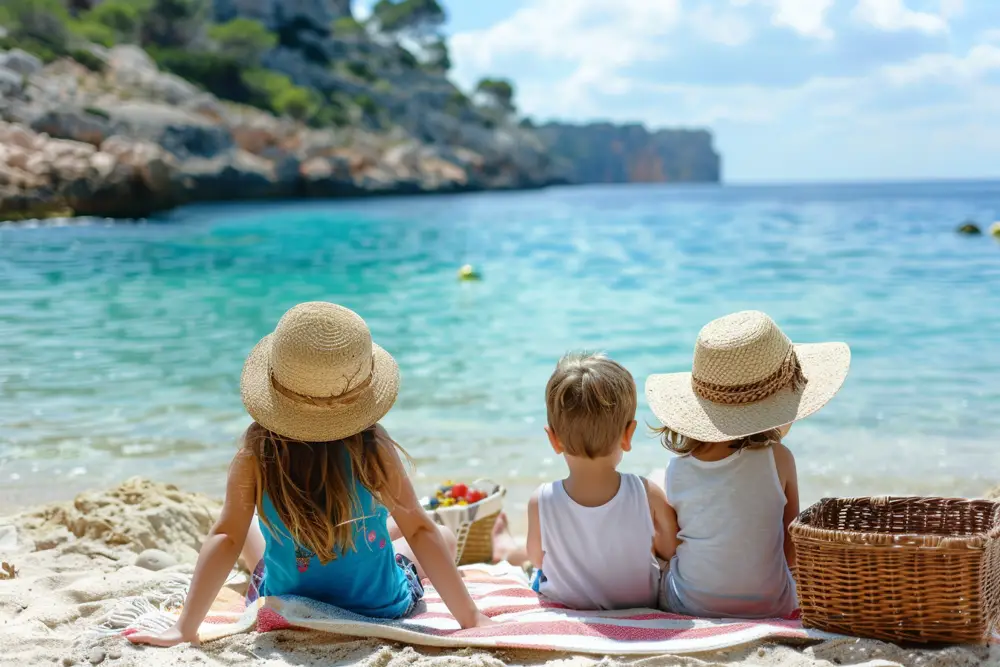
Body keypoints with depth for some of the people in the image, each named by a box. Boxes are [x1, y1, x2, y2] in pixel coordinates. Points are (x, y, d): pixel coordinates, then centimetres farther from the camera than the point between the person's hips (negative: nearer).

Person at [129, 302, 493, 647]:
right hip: (381, 608, -1)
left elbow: (226, 537, -23)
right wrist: (472, 618, -17)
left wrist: (184, 627, -17)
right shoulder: (374, 449, -25)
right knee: (446, 540, 29)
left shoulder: (254, 454, -23)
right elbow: (420, 531, -22)